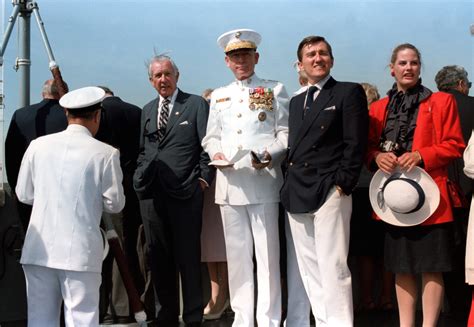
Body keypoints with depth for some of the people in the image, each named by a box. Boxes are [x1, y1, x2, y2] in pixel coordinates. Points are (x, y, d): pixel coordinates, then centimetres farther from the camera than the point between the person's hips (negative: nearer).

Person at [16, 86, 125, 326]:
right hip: (81, 252, -3)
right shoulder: (105, 154, -8)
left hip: (38, 249, 3)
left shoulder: (38, 145, 1)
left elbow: (24, 194, 10)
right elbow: (115, 204, -2)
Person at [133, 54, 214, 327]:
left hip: (185, 192, -5)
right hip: (151, 193, 5)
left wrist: (204, 179, -6)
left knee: (188, 258, 1)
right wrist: (142, 176, 8)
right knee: (159, 258, 10)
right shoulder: (147, 110, 17)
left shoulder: (196, 104, 2)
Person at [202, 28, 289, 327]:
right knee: (237, 254, 7)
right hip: (229, 183, 4)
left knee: (267, 253, -3)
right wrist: (216, 153, -3)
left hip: (264, 180, -3)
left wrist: (270, 154, -15)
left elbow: (285, 133, 3)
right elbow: (211, 137, 19)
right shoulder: (219, 96, 19)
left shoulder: (275, 90, 8)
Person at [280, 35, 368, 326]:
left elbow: (356, 144, -6)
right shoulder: (297, 101, 21)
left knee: (333, 269, -10)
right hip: (297, 194, 7)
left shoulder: (350, 92, 1)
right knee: (310, 270, 8)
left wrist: (342, 184, -14)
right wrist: (290, 185, 8)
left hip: (330, 193, -7)